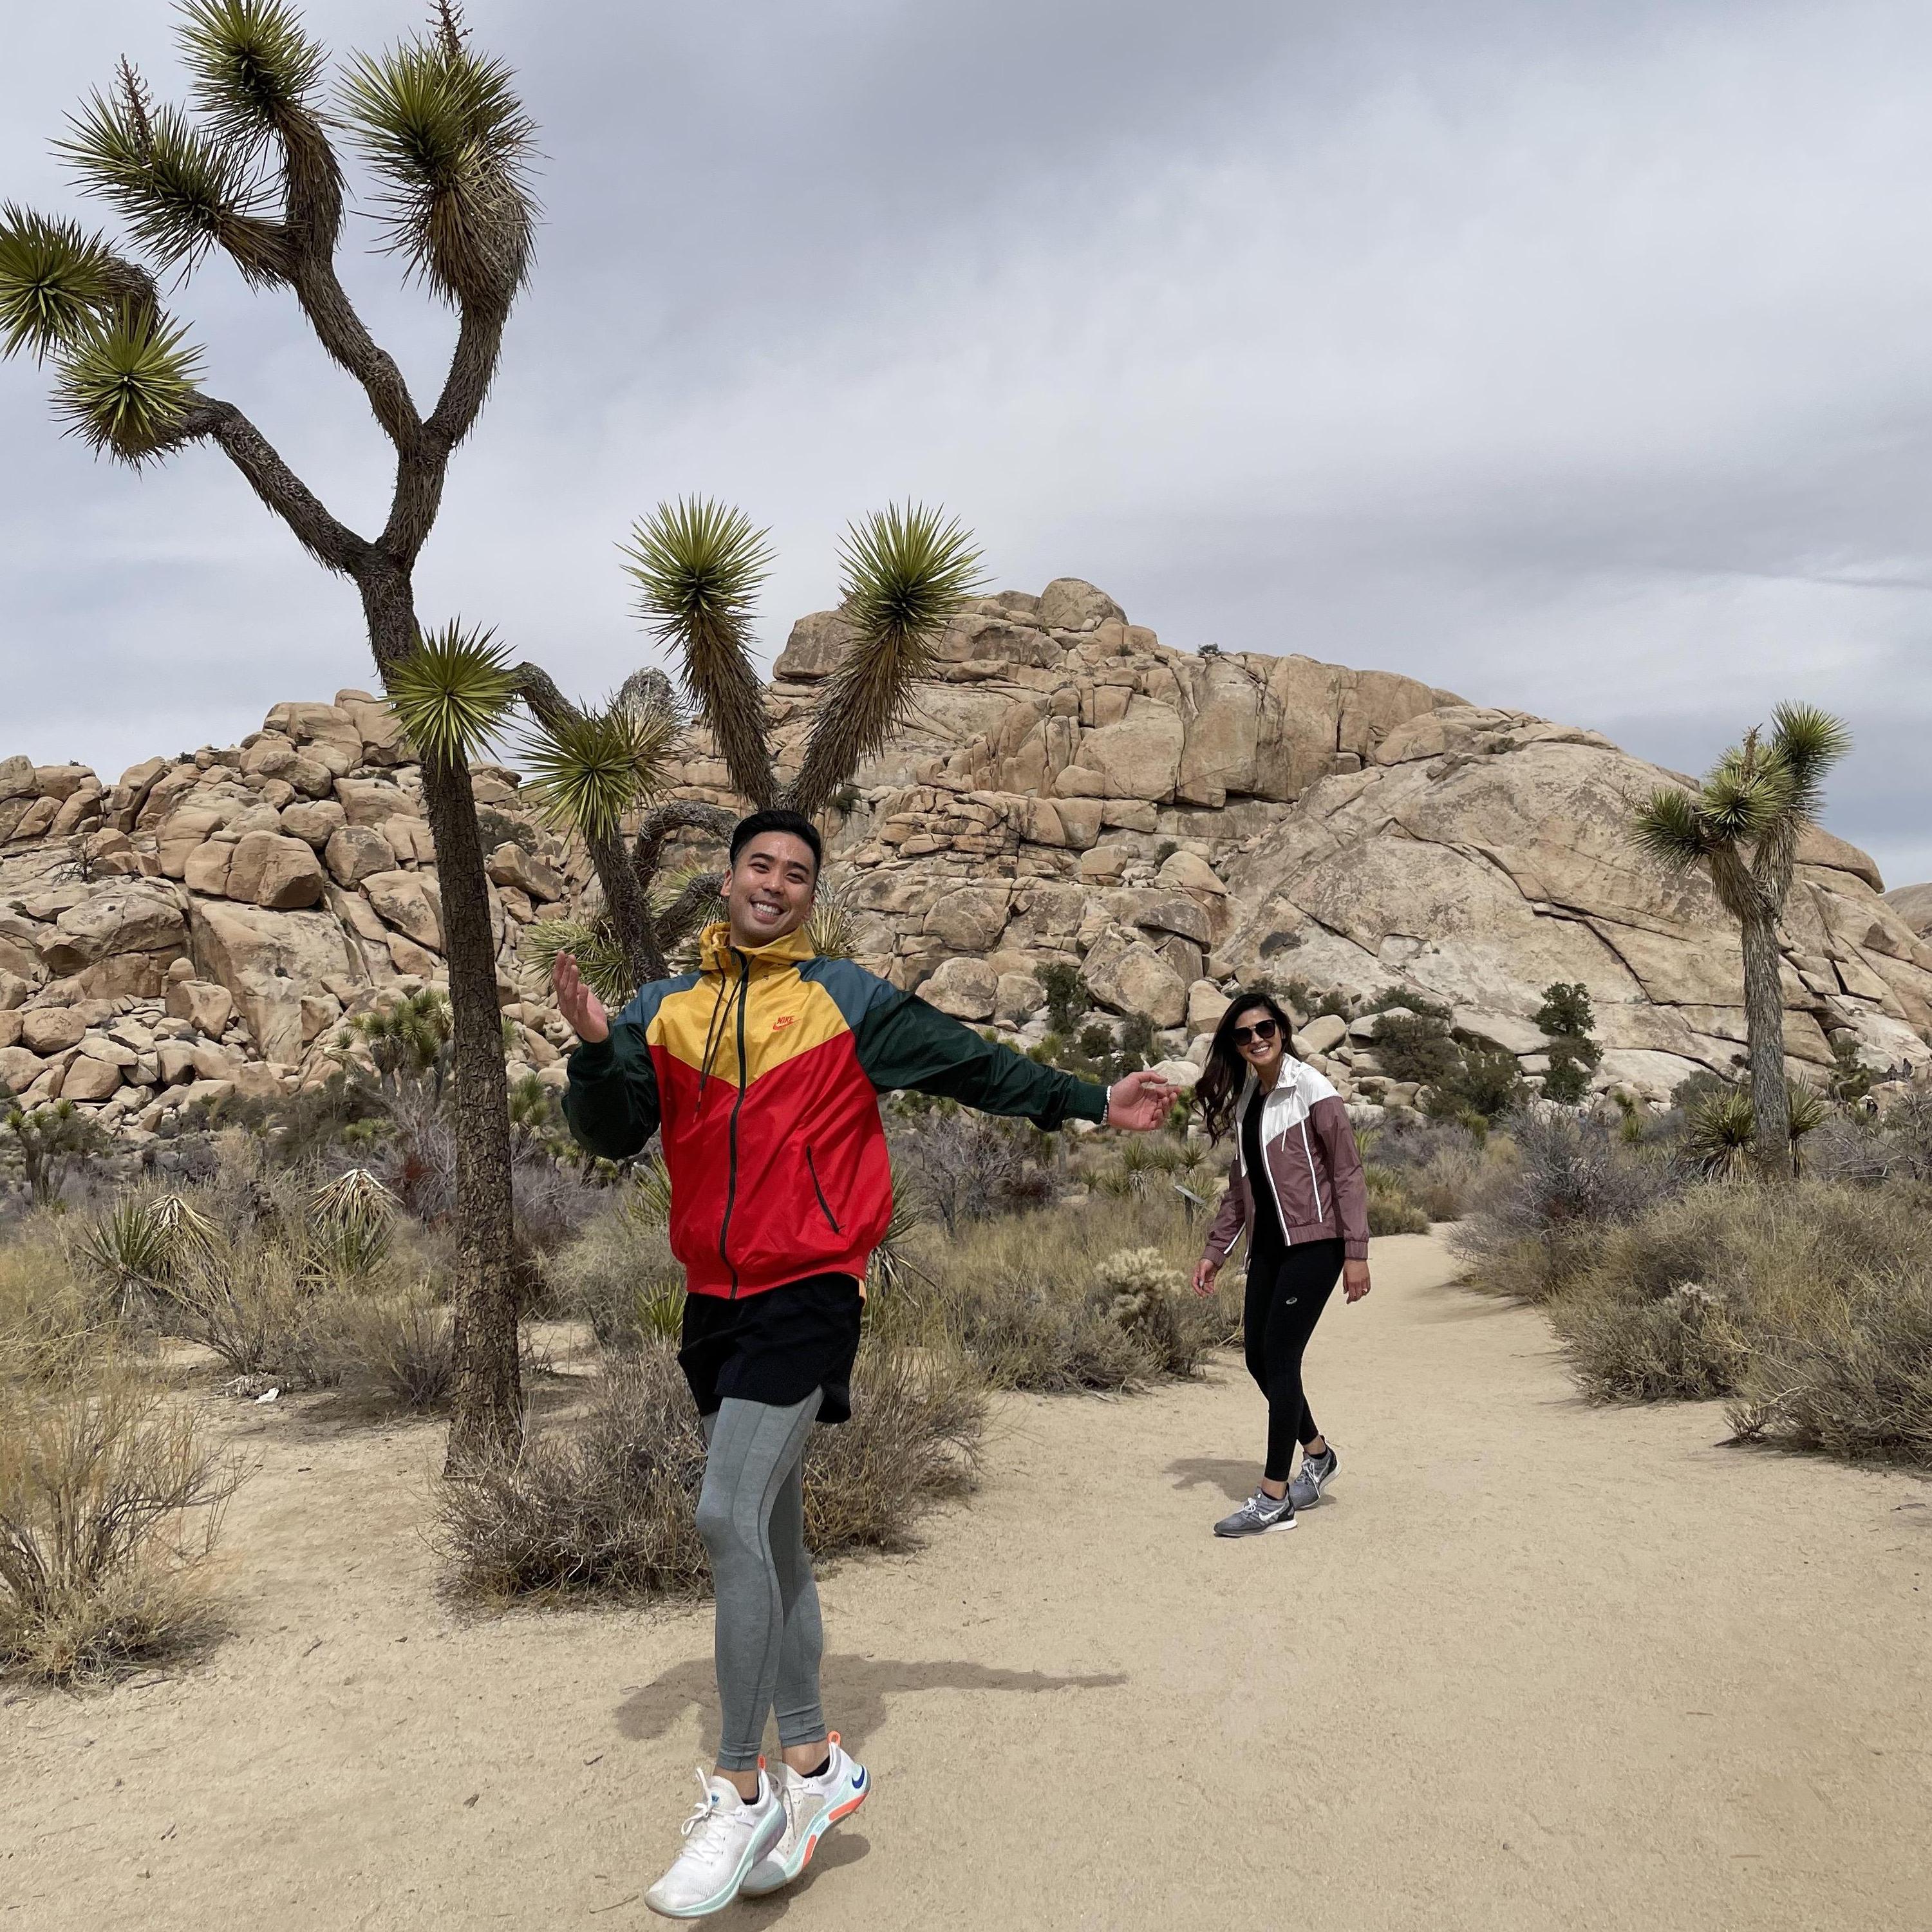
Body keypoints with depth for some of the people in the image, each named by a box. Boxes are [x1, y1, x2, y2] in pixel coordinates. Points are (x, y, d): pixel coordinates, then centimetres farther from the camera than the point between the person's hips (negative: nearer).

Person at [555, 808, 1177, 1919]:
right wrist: (596, 1051, -14)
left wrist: (1092, 1102, 6)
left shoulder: (849, 1002, 1)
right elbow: (612, 1136, 4)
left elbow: (974, 1064, 7)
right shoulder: (664, 1012, 10)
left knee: (731, 1516, -16)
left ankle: (743, 1789, -3)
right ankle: (813, 1764, 26)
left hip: (808, 1293, -5)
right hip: (715, 1302, 5)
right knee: (771, 1536, 13)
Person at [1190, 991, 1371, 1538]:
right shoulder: (1245, 1097, 10)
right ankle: (1317, 1453, 32)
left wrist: (1356, 1253, -16)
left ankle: (1274, 1498, 0)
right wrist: (1215, 1250, 13)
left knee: (1279, 1358, -8)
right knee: (1258, 1356, 9)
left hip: (1313, 1242, -7)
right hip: (1269, 1244, 7)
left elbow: (1348, 1173, -12)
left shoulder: (1310, 1089, -11)